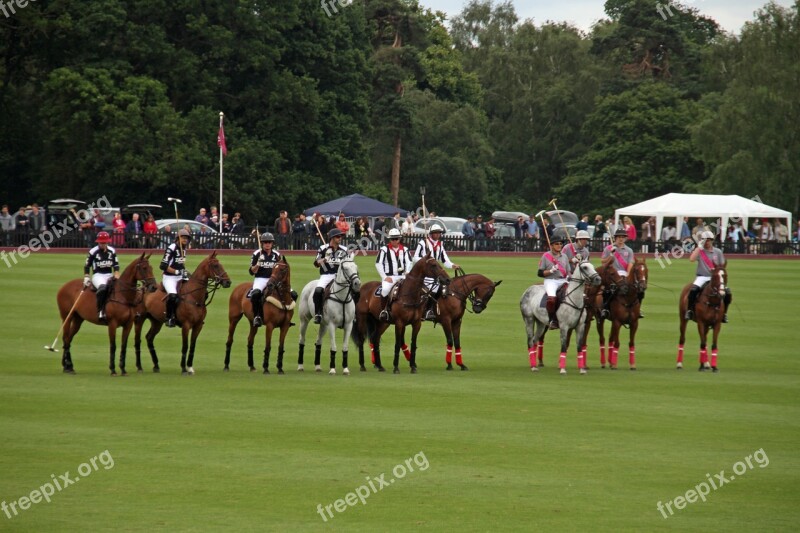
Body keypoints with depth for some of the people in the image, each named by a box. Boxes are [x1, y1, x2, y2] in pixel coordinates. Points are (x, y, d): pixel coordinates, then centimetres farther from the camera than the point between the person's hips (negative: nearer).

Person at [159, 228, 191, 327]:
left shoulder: (184, 249, 10)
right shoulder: (171, 249, -14)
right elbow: (163, 266, -19)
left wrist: (185, 271, 7)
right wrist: (177, 272, -21)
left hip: (180, 278, 8)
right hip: (169, 277, -8)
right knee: (173, 295, -32)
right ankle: (169, 318, -17)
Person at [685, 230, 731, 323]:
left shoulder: (718, 252, 8)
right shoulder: (700, 251, 2)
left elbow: (722, 266, 14)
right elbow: (692, 259, -18)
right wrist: (699, 247, -15)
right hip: (702, 277, -2)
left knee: (727, 293, -17)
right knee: (693, 289, -33)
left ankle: (724, 313, 1)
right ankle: (689, 310, -18)